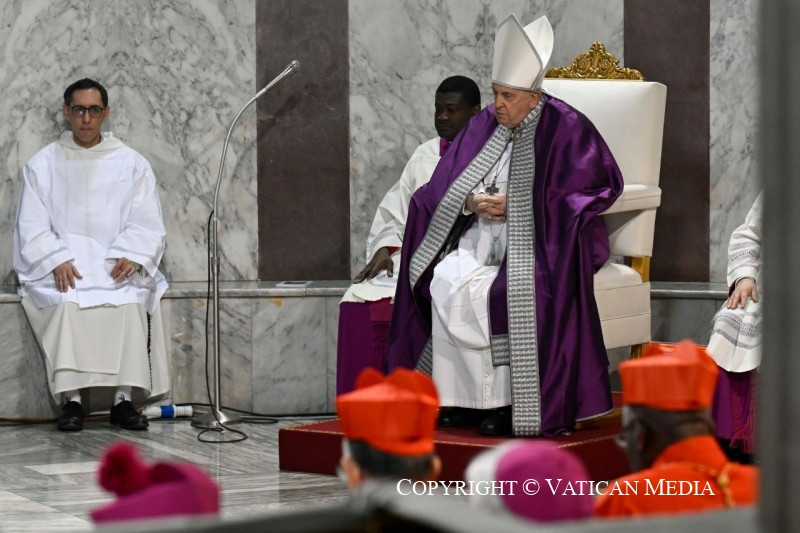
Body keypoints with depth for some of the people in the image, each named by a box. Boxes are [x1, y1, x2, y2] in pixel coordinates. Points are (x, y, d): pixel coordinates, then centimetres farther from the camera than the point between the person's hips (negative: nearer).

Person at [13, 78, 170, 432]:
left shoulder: (132, 164, 12)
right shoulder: (43, 164, 10)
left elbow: (147, 225, 6)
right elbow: (33, 227, 2)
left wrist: (132, 257, -14)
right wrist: (57, 261, -16)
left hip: (115, 267, 1)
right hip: (59, 266, 0)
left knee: (130, 304, -32)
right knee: (66, 303, -34)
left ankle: (123, 399, -29)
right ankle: (71, 399, -31)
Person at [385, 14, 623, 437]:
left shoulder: (565, 129, -8)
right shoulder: (484, 127, 7)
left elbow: (601, 185, -12)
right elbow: (441, 188, 10)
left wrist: (514, 204, -15)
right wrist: (471, 202, -16)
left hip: (542, 240, -5)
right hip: (484, 236, 5)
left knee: (497, 291, -32)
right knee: (445, 280, -23)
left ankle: (505, 400, -19)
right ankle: (466, 397, -17)